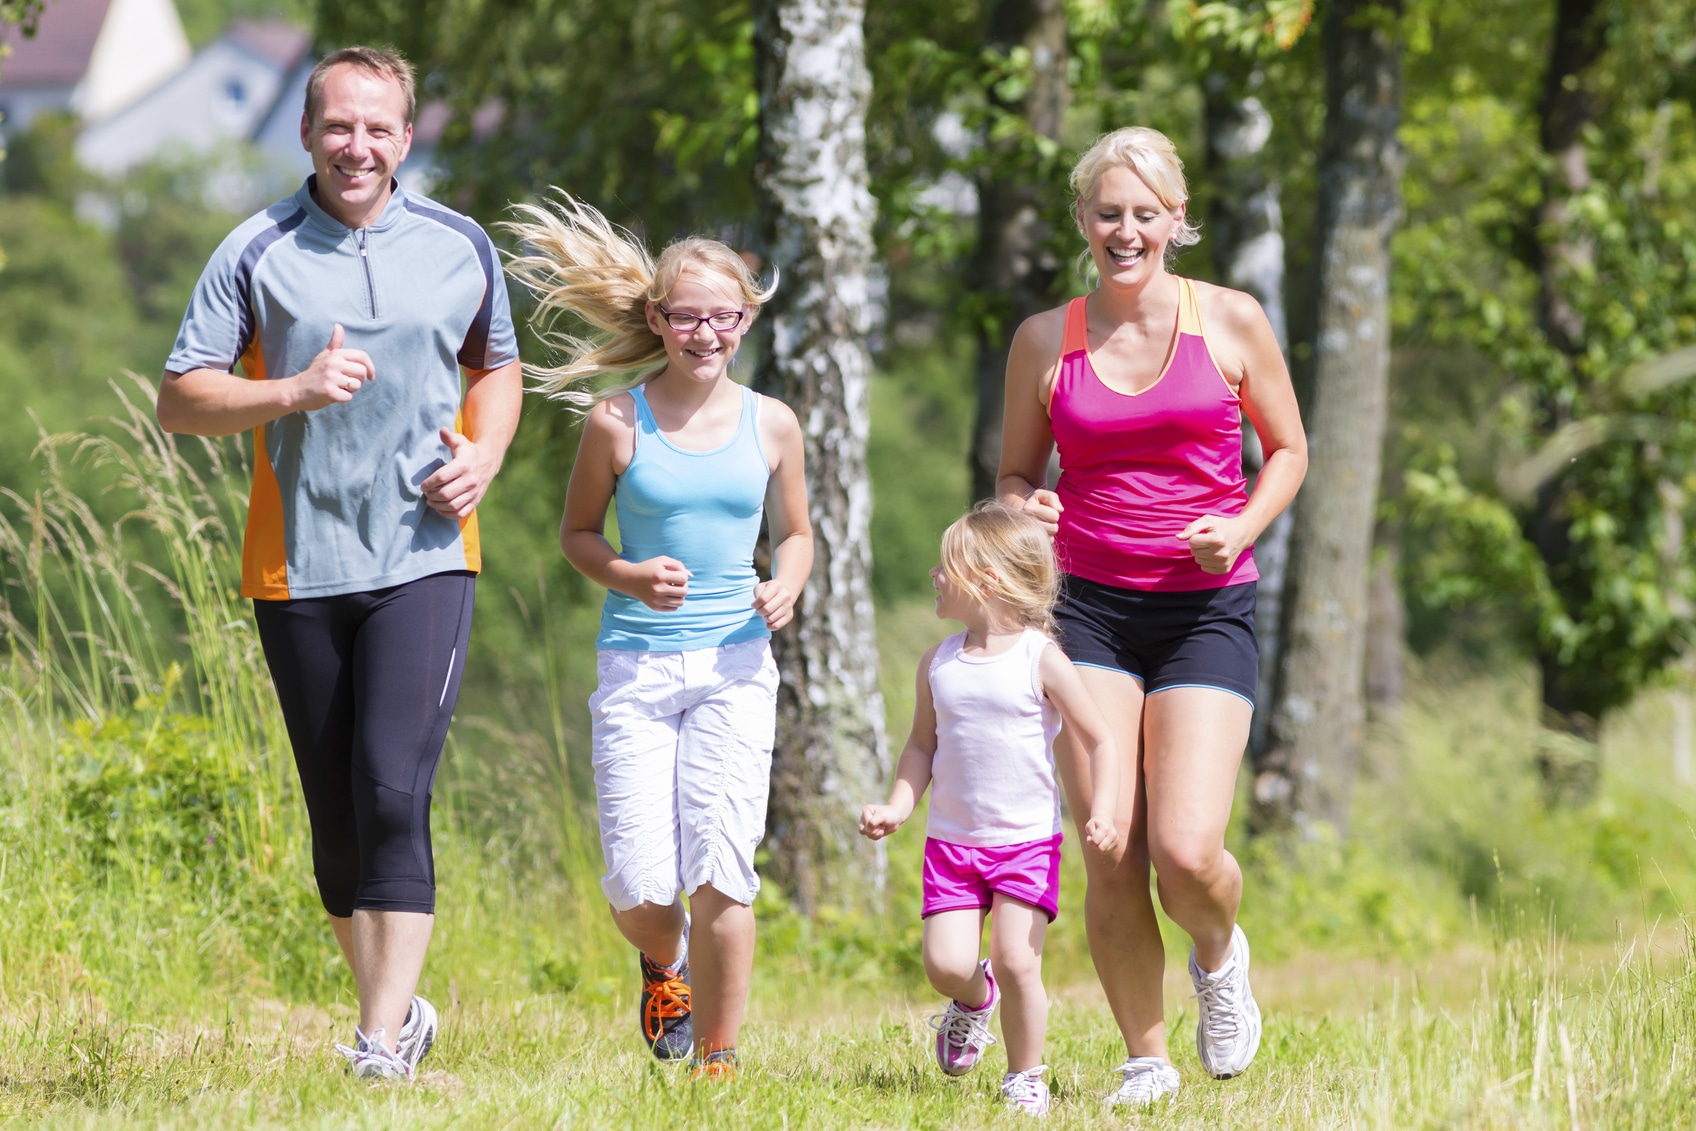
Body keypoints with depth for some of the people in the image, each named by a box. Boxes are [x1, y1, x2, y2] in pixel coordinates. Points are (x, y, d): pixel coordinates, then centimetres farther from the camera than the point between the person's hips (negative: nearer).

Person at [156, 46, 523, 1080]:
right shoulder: (256, 254, 0)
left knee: (394, 792, -16)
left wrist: (484, 455, 2)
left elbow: (498, 365, 22)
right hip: (297, 565, 1)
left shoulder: (460, 248, 6)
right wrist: (295, 392, -17)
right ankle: (399, 1007, 24)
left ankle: (383, 1042, -16)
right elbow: (179, 400, -1)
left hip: (423, 558, -1)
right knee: (336, 816, 7)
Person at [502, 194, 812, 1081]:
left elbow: (794, 533, 18)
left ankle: (717, 1059, 4)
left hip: (733, 664, 1)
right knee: (638, 889, -6)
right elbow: (577, 532, 9)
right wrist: (630, 578, -11)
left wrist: (786, 587, -3)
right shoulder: (617, 422, -2)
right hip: (635, 664, -1)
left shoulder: (770, 425, 4)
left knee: (720, 874, -10)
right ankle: (664, 960, 32)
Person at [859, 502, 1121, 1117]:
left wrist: (1102, 811, -18)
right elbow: (922, 745, 17)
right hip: (952, 840, 4)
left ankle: (1025, 1076, 7)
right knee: (945, 963, -9)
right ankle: (974, 999, 27)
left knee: (1016, 961, -13)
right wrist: (898, 805, 1)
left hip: (1028, 842, -3)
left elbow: (1098, 742, -4)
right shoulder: (938, 665, 5)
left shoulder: (1040, 661, -8)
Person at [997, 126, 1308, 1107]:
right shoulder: (1046, 340, 5)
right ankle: (1146, 1063, 12)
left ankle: (1220, 955, 22)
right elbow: (1015, 473, 15)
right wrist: (1023, 510, -9)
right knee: (1111, 859, -6)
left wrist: (1242, 528, -7)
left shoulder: (1231, 322, 2)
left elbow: (1288, 450, 11)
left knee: (1187, 851, -14)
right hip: (1091, 608, 1)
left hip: (1206, 609, -1)